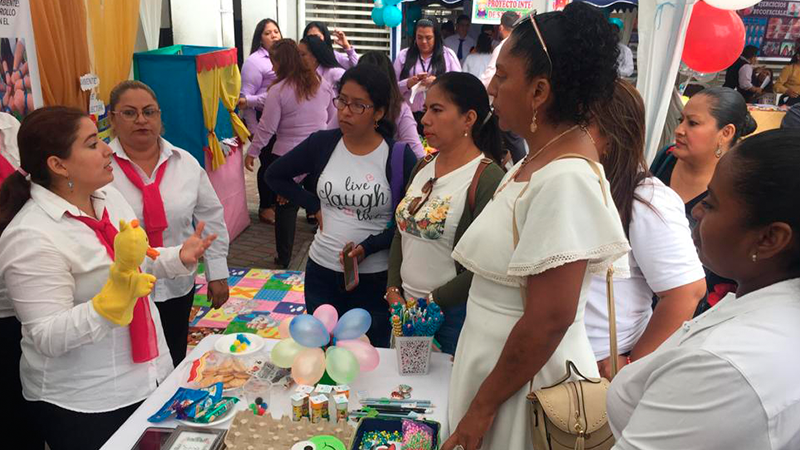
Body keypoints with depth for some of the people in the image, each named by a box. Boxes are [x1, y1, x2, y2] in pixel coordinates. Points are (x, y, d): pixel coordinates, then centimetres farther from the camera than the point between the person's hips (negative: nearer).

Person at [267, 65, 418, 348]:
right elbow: (275, 176, 9)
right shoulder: (322, 144, -4)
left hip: (375, 278, -3)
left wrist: (368, 247, -20)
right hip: (321, 271, 3)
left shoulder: (399, 157, -12)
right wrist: (314, 207, 0)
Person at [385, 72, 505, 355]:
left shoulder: (488, 177, -15)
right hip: (406, 309, 7)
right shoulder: (423, 167, 8)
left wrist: (433, 301, -13)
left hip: (455, 312, -6)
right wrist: (393, 290, 2)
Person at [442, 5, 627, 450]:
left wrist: (484, 405, -14)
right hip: (500, 358, 8)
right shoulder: (538, 158, 3)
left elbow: (550, 318, -25)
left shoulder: (564, 178, -25)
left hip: (526, 380, -8)